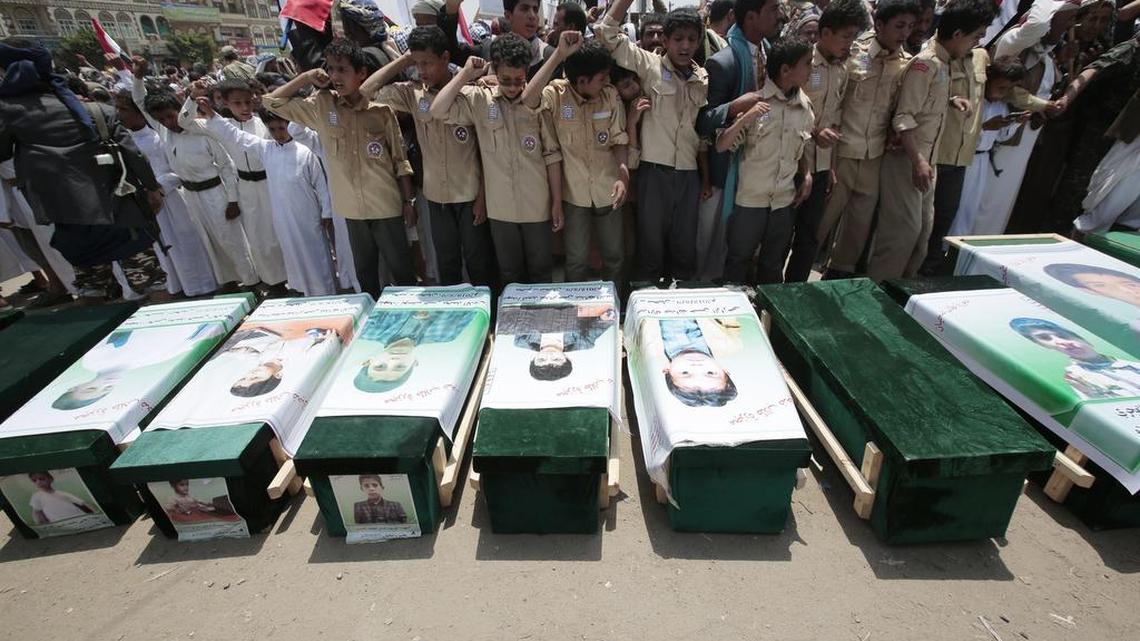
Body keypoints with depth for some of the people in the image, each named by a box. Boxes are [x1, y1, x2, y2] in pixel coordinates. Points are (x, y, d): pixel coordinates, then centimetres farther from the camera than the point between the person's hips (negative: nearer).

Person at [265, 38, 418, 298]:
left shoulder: (381, 110, -6)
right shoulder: (321, 106, 1)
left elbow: (400, 160, -2)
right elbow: (272, 101, 8)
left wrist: (409, 201, -2)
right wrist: (306, 78, 2)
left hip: (386, 207, -3)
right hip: (352, 208, 3)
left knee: (401, 269, 7)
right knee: (364, 271, 16)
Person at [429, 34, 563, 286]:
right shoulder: (478, 100, -2)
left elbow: (552, 155, -2)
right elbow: (438, 111, -13)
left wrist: (557, 202, -2)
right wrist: (466, 74, -9)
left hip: (537, 206, -1)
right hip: (500, 207, 1)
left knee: (541, 271, 14)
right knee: (509, 274, 16)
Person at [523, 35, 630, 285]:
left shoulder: (611, 95, -5)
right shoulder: (556, 94, -14)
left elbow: (619, 139, -2)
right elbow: (527, 100, -35)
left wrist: (623, 174, -19)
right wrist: (559, 55, -35)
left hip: (607, 189, 3)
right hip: (573, 191, -3)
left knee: (614, 256, 16)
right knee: (577, 260, 10)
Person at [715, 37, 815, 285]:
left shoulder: (804, 105, 5)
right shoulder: (755, 100, -11)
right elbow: (721, 146, -15)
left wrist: (807, 174, 4)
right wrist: (746, 118, -29)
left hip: (785, 200, 5)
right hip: (750, 198, -5)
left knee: (773, 266, 16)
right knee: (738, 263, 7)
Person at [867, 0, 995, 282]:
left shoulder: (943, 63, 13)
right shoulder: (925, 63, -14)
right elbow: (903, 118, -21)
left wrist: (949, 100, 11)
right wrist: (917, 161, -26)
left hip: (925, 160, 10)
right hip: (907, 161, -10)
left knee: (923, 228, 13)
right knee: (903, 229, -10)